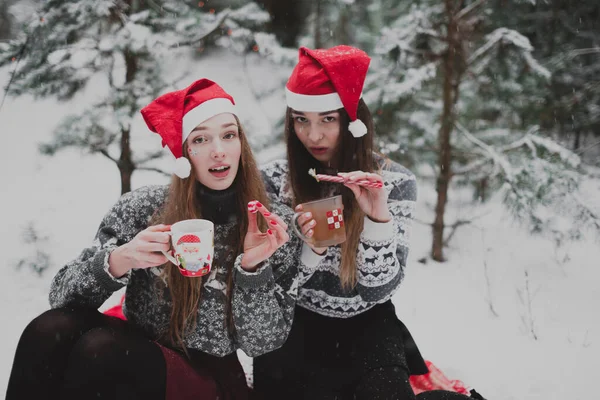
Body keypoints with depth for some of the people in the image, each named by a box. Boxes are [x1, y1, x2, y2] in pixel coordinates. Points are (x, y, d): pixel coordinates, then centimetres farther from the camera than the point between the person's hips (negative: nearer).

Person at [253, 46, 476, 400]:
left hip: (367, 328, 0)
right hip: (295, 327, 0)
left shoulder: (394, 181, -9)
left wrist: (377, 218, -28)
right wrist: (307, 249, -27)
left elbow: (378, 289, -12)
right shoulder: (274, 179, -7)